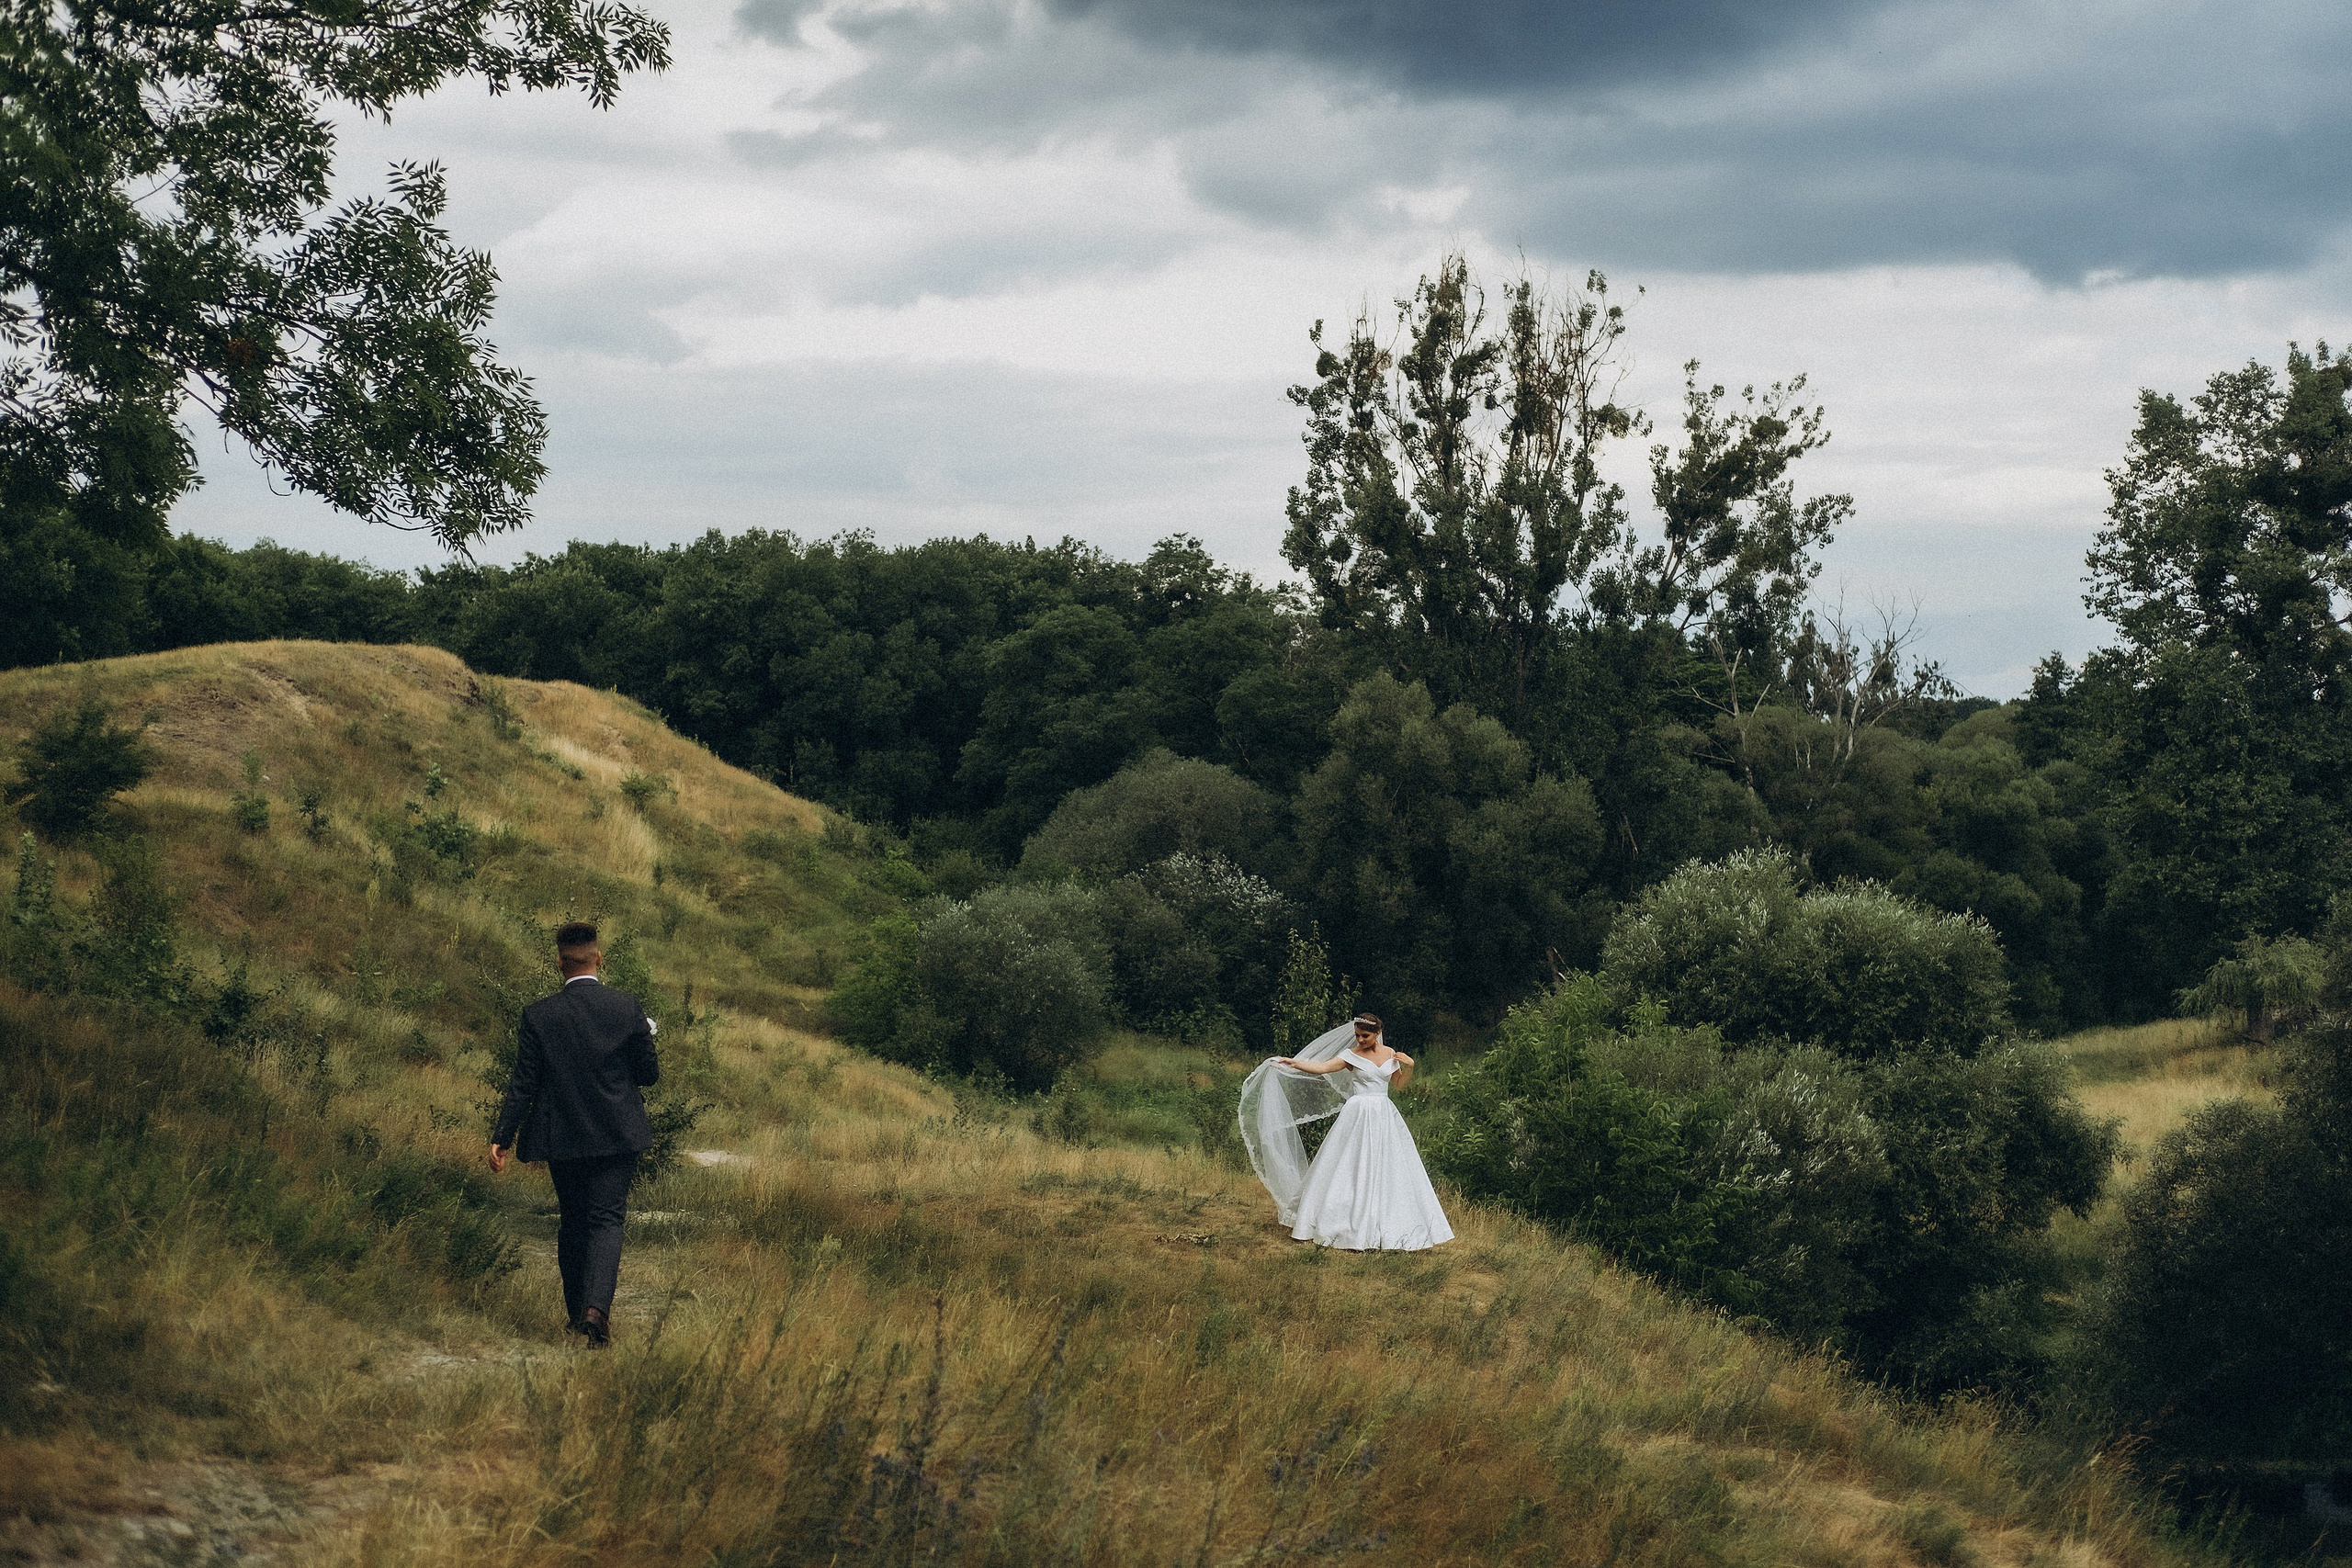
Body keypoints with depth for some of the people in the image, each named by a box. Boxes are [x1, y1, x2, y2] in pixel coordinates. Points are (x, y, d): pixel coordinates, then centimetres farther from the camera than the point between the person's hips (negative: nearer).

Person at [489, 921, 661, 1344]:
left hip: (562, 1137, 1)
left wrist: (501, 1138, -1)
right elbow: (649, 1074, 0)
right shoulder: (627, 1008, -7)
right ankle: (597, 1305, -22)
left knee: (572, 1221, 16)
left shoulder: (539, 1015, -7)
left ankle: (577, 1310, 24)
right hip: (617, 1135, -1)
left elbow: (523, 1083, -6)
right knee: (606, 1220, -2)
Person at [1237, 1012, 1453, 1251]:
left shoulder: (1390, 1054, 8)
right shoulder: (1351, 1056, -3)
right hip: (1358, 1115, -3)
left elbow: (1399, 1084, 16)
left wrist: (1409, 1066, -2)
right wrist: (1291, 1063, -24)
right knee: (1352, 1169, -5)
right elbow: (1321, 1067, -14)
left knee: (1387, 1171, 2)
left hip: (1384, 1116, 3)